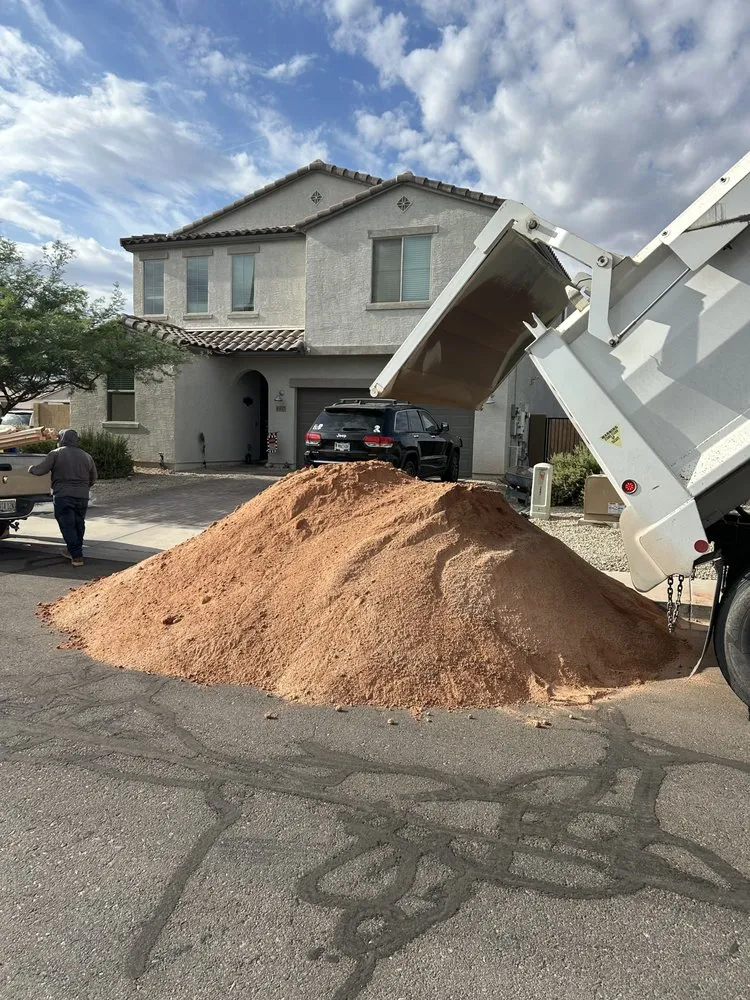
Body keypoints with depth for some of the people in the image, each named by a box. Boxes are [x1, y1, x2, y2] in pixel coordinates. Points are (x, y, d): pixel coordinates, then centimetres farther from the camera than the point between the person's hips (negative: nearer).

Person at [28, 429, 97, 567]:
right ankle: (74, 551, 28)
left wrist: (31, 468, 16)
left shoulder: (56, 454, -3)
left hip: (63, 495, -5)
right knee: (79, 524, 17)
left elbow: (40, 470, -6)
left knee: (67, 526, -1)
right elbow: (93, 478, 16)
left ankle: (77, 556, -7)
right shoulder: (86, 456, 12)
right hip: (83, 496, 5)